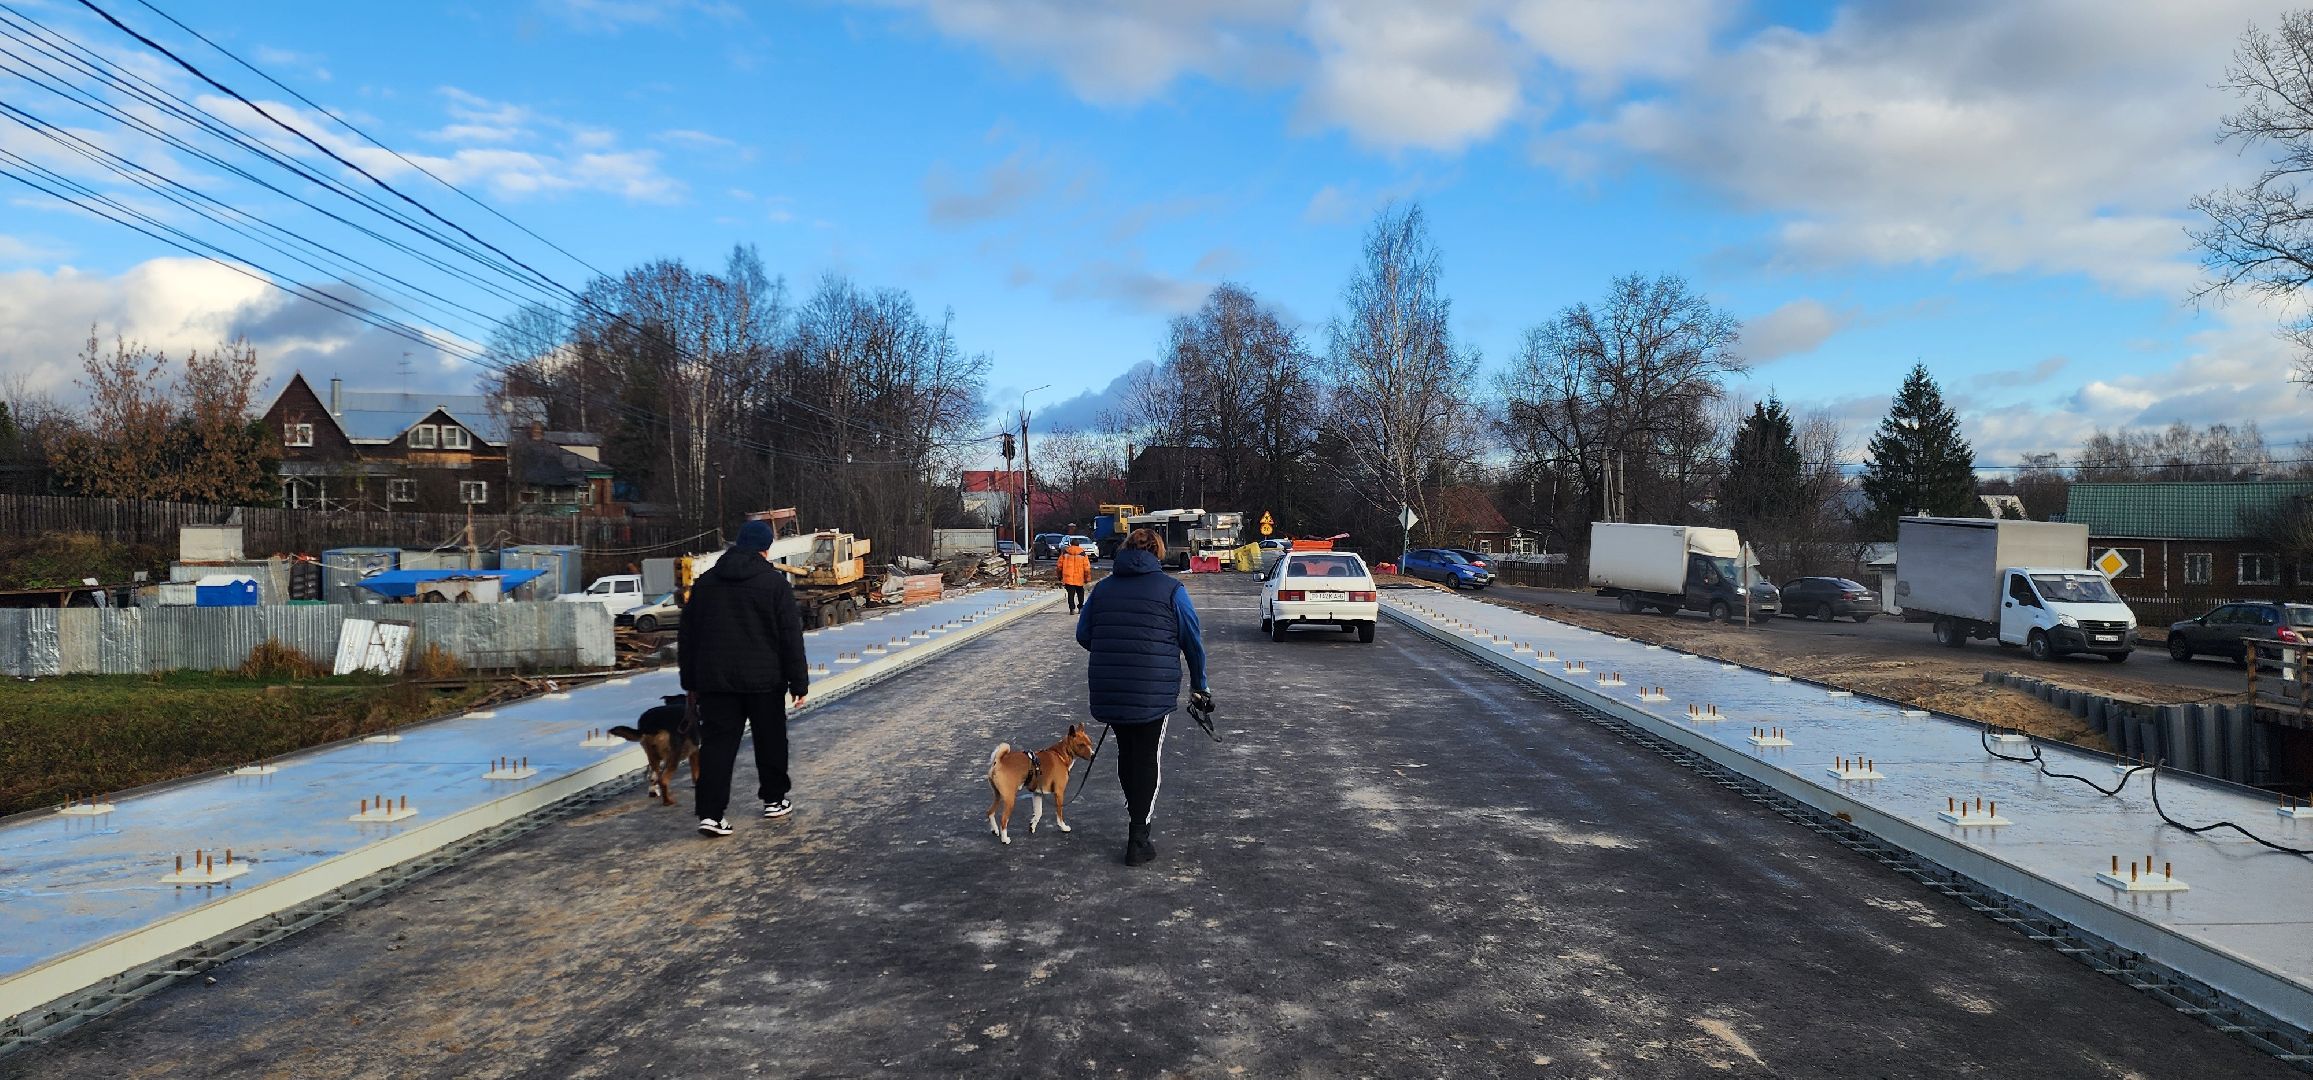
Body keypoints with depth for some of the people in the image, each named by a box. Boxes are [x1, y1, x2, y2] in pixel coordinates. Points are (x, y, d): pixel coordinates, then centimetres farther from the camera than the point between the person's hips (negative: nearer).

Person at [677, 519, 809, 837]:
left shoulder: (705, 582, 8)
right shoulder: (775, 582, -5)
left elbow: (687, 636, 12)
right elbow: (791, 637, -7)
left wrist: (691, 681, 19)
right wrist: (798, 682, -1)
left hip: (715, 680, 3)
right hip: (764, 680, -3)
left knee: (716, 744, 1)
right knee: (771, 740, 14)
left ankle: (710, 813, -7)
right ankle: (774, 800, 25)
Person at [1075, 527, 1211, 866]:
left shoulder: (1103, 587, 9)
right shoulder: (1170, 589, -1)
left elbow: (1083, 635, 13)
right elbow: (1193, 641, 2)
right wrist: (1200, 685, 14)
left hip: (1107, 691, 4)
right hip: (1153, 692, -3)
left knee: (1126, 752, 20)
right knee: (1148, 758, 6)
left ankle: (1138, 821, 31)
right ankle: (1137, 842, 7)